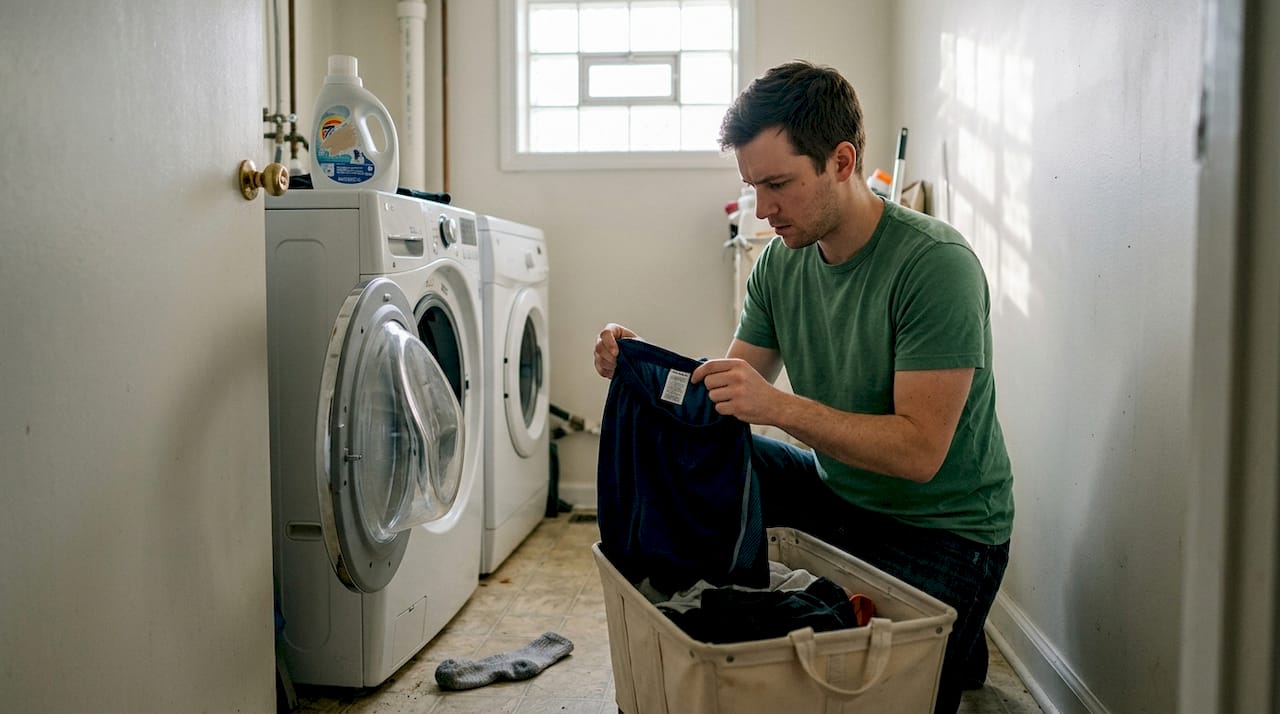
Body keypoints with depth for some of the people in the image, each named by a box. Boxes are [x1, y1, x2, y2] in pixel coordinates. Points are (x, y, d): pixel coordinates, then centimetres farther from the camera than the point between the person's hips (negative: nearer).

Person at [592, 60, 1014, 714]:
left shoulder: (935, 263, -23)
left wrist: (779, 405, -36)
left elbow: (920, 450, -27)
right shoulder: (780, 262, -3)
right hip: (835, 493, 6)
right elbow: (733, 393, 0)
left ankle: (955, 645, 16)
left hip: (941, 531, -6)